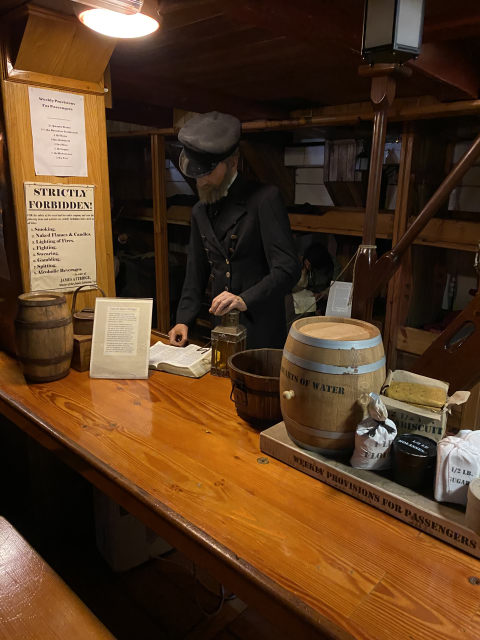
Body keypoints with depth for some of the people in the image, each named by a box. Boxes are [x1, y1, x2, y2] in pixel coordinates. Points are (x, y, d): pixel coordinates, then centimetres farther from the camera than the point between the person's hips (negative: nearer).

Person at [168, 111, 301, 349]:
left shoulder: (265, 198, -10)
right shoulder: (200, 211, 11)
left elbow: (288, 268, -18)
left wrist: (245, 299, -30)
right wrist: (184, 320, 6)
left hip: (259, 329, -5)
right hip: (219, 325, 5)